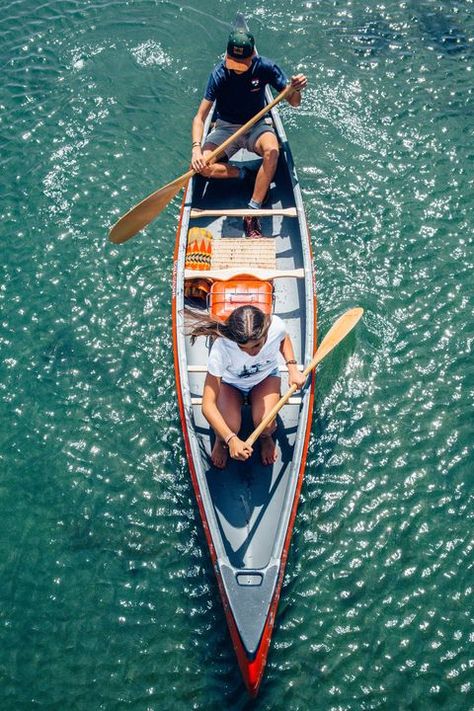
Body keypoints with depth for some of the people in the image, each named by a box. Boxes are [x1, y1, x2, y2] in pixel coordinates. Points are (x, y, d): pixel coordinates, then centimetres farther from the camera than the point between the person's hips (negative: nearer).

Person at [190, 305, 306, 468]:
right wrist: (231, 439, -50)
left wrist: (292, 368, -15)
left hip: (266, 378, 2)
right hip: (230, 383, -2)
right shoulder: (221, 348, -41)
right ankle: (221, 441, 13)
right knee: (230, 427, -28)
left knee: (265, 425, -25)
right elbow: (208, 405, -39)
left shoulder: (276, 326, -33)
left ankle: (266, 437, 16)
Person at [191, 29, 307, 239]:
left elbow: (293, 103, -10)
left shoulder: (265, 67, -14)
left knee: (272, 150, -36)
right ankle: (248, 175, -8)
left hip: (256, 125, 0)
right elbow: (200, 116, -19)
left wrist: (296, 90, -34)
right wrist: (196, 148, -35)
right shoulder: (219, 73, -17)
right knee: (201, 166, -27)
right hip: (226, 127, 0)